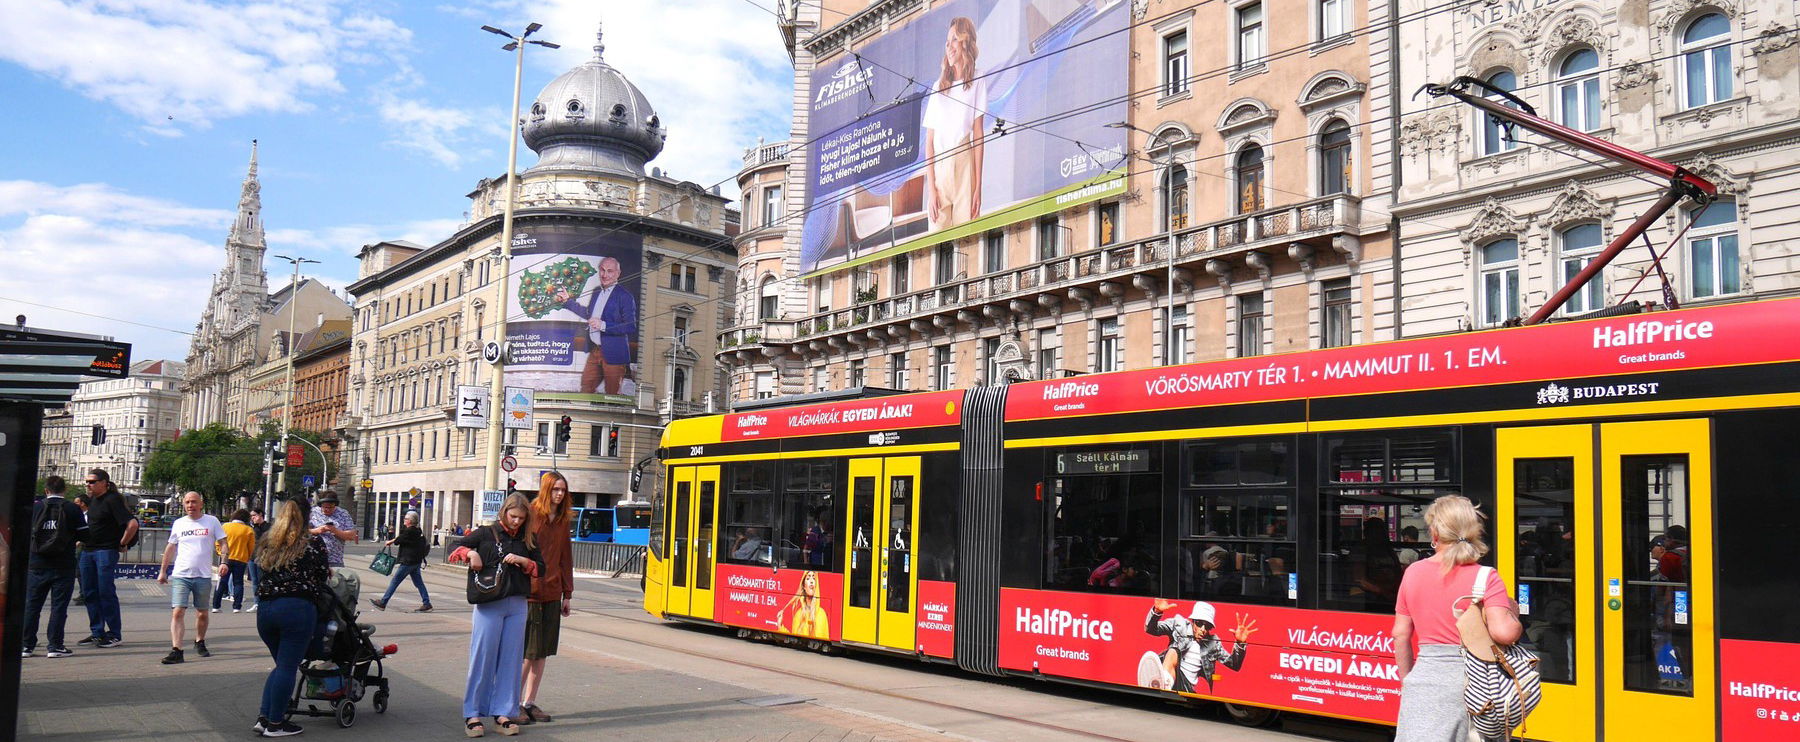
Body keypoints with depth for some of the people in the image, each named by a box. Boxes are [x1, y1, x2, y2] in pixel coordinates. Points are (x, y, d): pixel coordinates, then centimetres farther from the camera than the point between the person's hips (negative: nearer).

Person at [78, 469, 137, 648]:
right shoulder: (92, 499, 13)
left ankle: (115, 635, -2)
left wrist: (122, 544, -13)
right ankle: (97, 632, 17)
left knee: (106, 592, -7)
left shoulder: (112, 500, -13)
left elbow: (132, 524, -23)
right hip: (87, 551, 9)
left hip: (106, 551, -9)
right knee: (89, 593, 10)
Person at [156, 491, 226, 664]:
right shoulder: (178, 523, 8)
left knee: (202, 613, 11)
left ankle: (199, 643, 32)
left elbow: (222, 543, 3)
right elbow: (170, 548, 16)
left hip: (203, 576, -1)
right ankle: (176, 651, -15)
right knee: (177, 612, -12)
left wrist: (224, 562, -13)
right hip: (180, 575, 1)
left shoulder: (212, 521, 2)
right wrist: (163, 571, 14)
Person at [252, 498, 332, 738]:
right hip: (297, 608, -6)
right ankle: (275, 723, 5)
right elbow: (322, 576, 6)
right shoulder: (314, 542, 1)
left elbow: (262, 570, 17)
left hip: (265, 607, 6)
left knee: (281, 664, 19)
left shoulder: (267, 542, 15)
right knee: (288, 667, 1)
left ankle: (264, 717, 14)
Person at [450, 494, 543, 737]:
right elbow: (456, 549, 3)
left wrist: (522, 561, -7)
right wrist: (471, 553, -16)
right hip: (489, 604, -3)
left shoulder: (528, 541, 11)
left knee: (511, 659, 4)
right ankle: (473, 714, 6)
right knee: (483, 658, -2)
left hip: (517, 606, 3)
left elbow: (540, 568, 10)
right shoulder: (487, 534, 2)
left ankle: (503, 712, 11)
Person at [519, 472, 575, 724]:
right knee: (526, 651, -2)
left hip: (552, 594, 6)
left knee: (542, 652, 10)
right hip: (528, 593, -6)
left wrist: (567, 594, 15)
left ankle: (529, 702, 20)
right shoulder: (530, 515, -6)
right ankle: (514, 702, 9)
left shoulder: (562, 521, 12)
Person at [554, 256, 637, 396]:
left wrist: (604, 325, -27)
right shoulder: (596, 293, 12)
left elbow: (631, 326, -19)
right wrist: (567, 300, 34)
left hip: (613, 355, -8)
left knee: (611, 394, 0)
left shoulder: (625, 297, -12)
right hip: (595, 352, 8)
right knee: (585, 389, 15)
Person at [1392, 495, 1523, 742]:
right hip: (1466, 679, -3)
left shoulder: (1413, 572, 5)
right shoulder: (1486, 578, -7)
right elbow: (1503, 633, -19)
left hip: (1424, 678, 3)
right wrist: (1514, 615, 3)